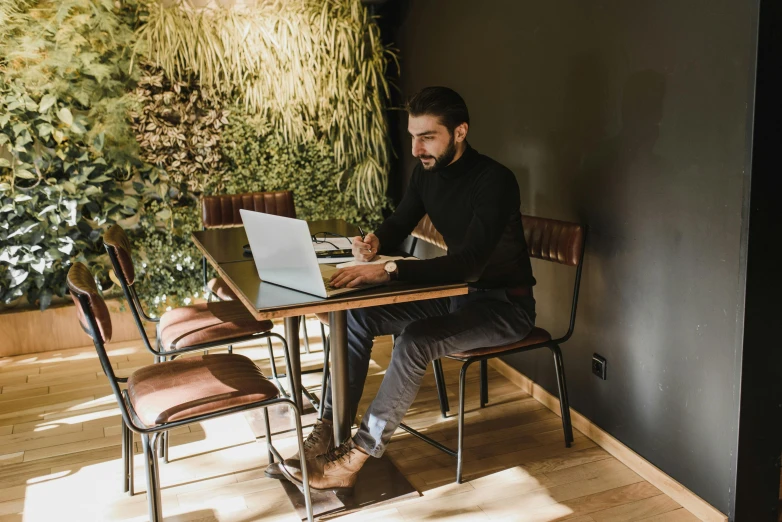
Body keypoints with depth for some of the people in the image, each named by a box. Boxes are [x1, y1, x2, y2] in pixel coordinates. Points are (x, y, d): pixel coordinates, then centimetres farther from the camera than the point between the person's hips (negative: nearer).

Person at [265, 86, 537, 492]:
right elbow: (399, 225, 11)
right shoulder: (427, 172, 0)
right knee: (357, 314, -7)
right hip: (454, 292, 8)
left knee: (415, 340, -32)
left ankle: (352, 460, -20)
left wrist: (389, 270, -44)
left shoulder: (494, 181, -24)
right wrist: (375, 242, -14)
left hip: (505, 305, -7)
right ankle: (327, 435, -5)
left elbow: (469, 264, -35)